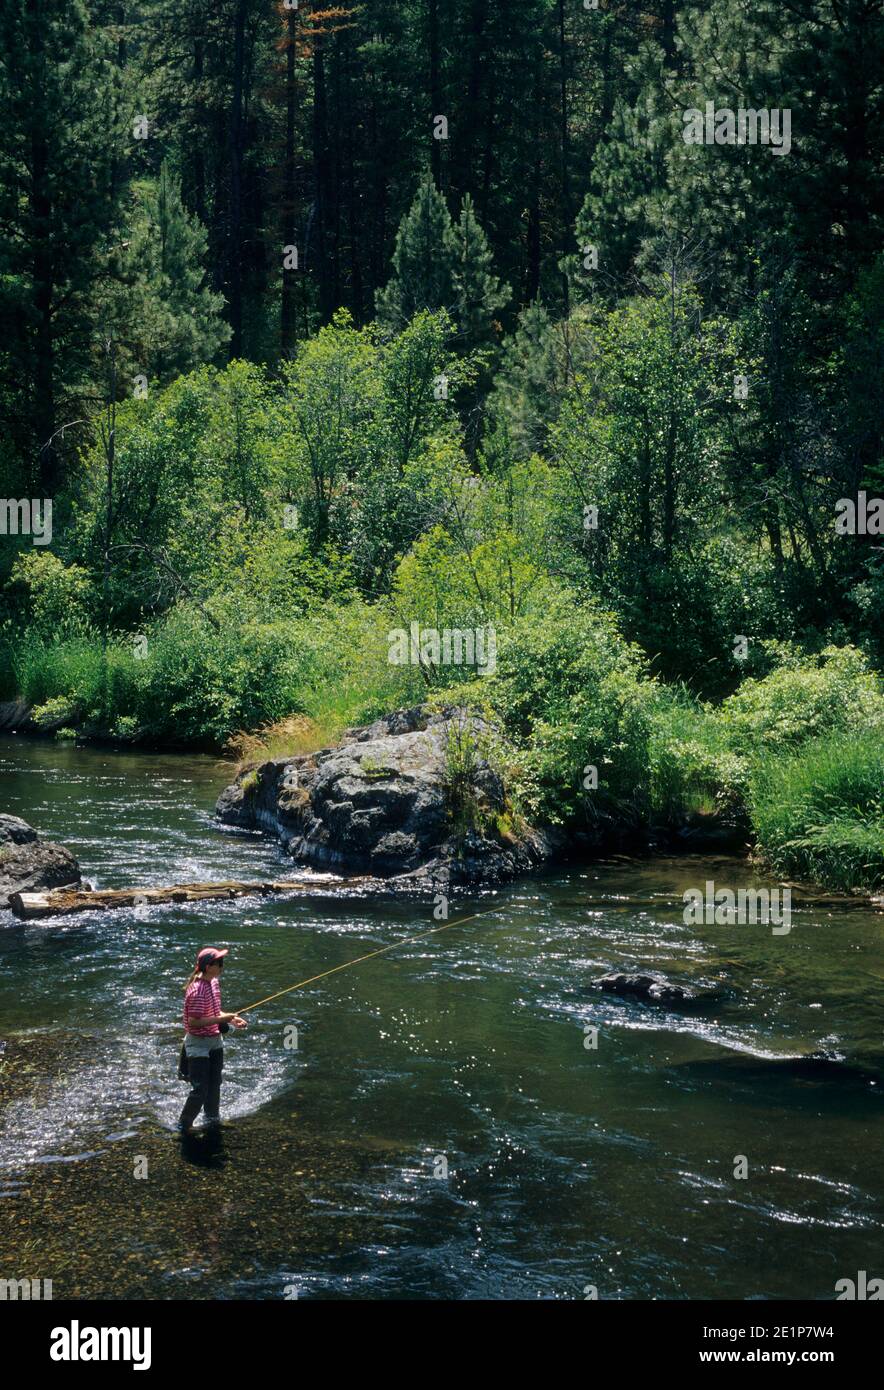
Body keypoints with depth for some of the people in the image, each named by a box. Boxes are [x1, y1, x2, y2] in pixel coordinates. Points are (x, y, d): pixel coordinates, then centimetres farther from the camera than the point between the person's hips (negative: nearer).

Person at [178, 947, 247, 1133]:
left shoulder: (214, 982, 2)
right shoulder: (197, 991, -28)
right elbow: (193, 1022, -28)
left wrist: (230, 1019, -1)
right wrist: (221, 1019, -26)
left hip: (215, 1041, 9)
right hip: (198, 1044, -9)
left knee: (215, 1084, 22)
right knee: (200, 1090, -4)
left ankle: (213, 1118, 41)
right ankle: (184, 1125, 14)